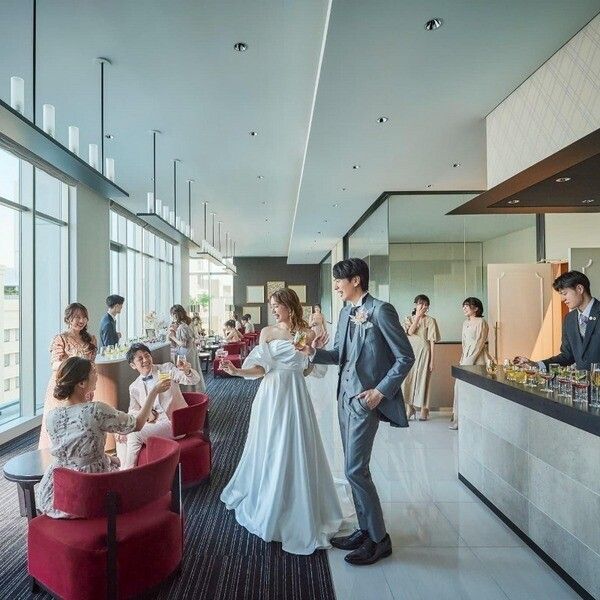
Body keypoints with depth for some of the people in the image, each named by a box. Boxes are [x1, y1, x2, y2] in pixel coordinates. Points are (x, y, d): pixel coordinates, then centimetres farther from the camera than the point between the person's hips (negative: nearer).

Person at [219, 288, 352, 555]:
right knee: (268, 449, 7)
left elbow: (309, 369, 4)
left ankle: (297, 510, 27)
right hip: (271, 393, 0)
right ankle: (265, 503, 28)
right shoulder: (267, 332, 1)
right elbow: (261, 368, -4)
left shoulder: (307, 333, 2)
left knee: (295, 450, 6)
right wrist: (238, 371, -18)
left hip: (295, 394, 1)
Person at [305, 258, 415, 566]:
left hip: (366, 399, -8)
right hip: (345, 396, 8)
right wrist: (316, 352, -4)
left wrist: (381, 391, -16)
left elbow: (406, 357, -12)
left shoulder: (381, 310, -14)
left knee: (355, 470, -4)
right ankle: (366, 530, 31)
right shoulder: (346, 312, 9)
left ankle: (379, 539, 15)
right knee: (354, 468, 15)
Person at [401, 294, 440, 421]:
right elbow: (410, 331, -12)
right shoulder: (408, 319, 8)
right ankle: (410, 407, 15)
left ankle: (423, 409, 12)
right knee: (407, 379, 1)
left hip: (424, 353, -2)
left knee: (423, 379, 0)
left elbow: (432, 341, -4)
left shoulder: (430, 320, 0)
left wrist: (432, 360, -8)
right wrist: (418, 316, -11)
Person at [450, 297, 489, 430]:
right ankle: (458, 418, 10)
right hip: (466, 358, 7)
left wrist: (468, 361, -14)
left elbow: (479, 343, -12)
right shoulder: (465, 323, 15)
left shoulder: (481, 322, -8)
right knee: (459, 386, 3)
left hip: (477, 359, -7)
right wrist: (463, 359, 8)